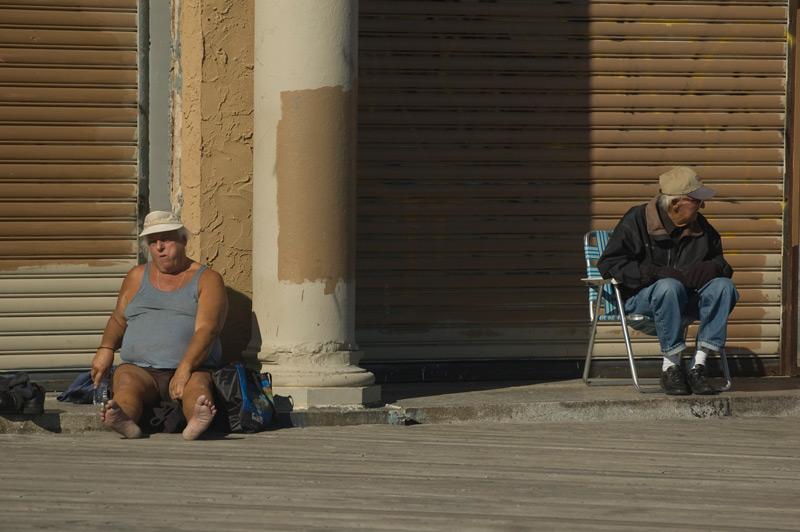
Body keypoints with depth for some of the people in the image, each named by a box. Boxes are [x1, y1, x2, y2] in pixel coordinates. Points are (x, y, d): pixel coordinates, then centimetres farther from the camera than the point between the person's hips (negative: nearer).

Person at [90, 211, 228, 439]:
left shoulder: (207, 280, 6)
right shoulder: (136, 277, 20)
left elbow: (207, 331, -8)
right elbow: (118, 320, 30)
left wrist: (184, 370, -25)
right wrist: (106, 348, 5)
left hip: (191, 370, -2)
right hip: (139, 369, 2)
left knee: (197, 385, -37)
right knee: (126, 381, -33)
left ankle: (196, 420, -71)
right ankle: (124, 421, -66)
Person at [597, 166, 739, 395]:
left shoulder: (700, 226, 12)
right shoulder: (637, 220, -5)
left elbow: (720, 262, 20)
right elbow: (609, 264, -11)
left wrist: (711, 269, -7)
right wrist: (654, 273, -22)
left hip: (685, 299, 5)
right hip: (639, 298, -5)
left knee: (724, 287, -22)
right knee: (669, 287, -39)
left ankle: (698, 365, -24)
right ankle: (670, 367, -28)